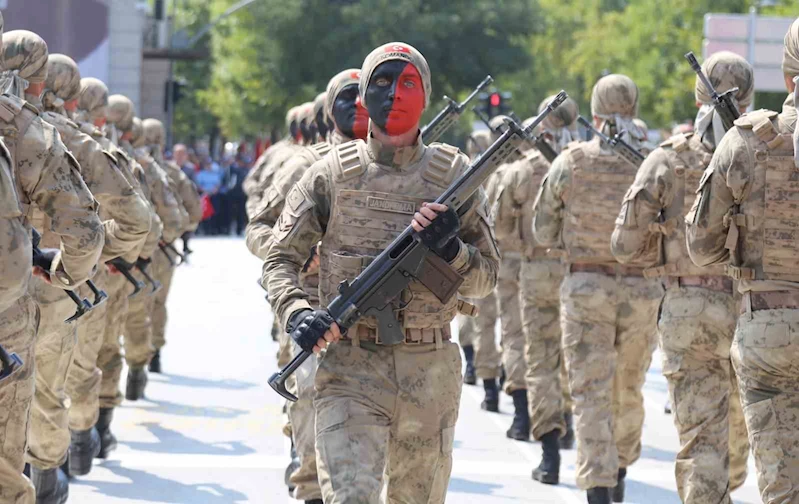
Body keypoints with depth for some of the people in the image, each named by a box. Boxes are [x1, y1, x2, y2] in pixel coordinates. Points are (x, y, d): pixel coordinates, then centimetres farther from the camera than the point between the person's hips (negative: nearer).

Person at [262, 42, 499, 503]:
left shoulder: (455, 175, 5)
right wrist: (296, 313, -14)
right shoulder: (331, 174, 2)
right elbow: (281, 258, 6)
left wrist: (448, 246, -14)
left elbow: (486, 279, 7)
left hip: (430, 373, 2)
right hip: (350, 366, -2)